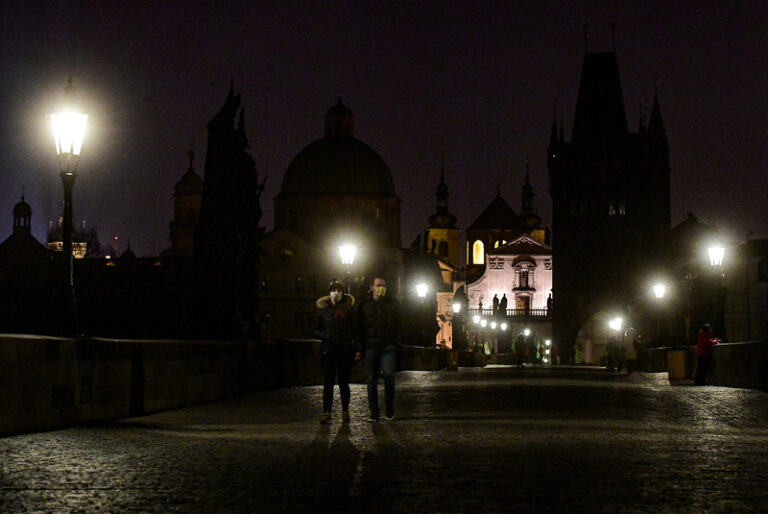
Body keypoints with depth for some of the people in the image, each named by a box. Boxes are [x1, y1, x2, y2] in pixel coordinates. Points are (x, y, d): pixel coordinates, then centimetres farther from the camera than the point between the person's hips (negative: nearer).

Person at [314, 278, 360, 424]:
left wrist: (357, 349, 3)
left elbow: (354, 330, 9)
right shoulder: (323, 309, 6)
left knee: (344, 382, 5)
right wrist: (325, 337, -11)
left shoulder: (348, 308, 7)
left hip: (346, 350, 0)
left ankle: (345, 412, 12)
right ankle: (326, 413, -7)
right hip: (329, 350, 0)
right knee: (328, 382, -5)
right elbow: (316, 331, 10)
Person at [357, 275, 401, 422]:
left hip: (388, 346, -1)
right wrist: (361, 346, 1)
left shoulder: (392, 304, 8)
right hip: (371, 347, 1)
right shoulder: (364, 305, 7)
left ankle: (389, 409, 0)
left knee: (389, 375, -16)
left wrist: (396, 341, 3)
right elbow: (360, 327, 9)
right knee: (372, 380, 3)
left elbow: (398, 324, 13)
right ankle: (374, 413, 10)